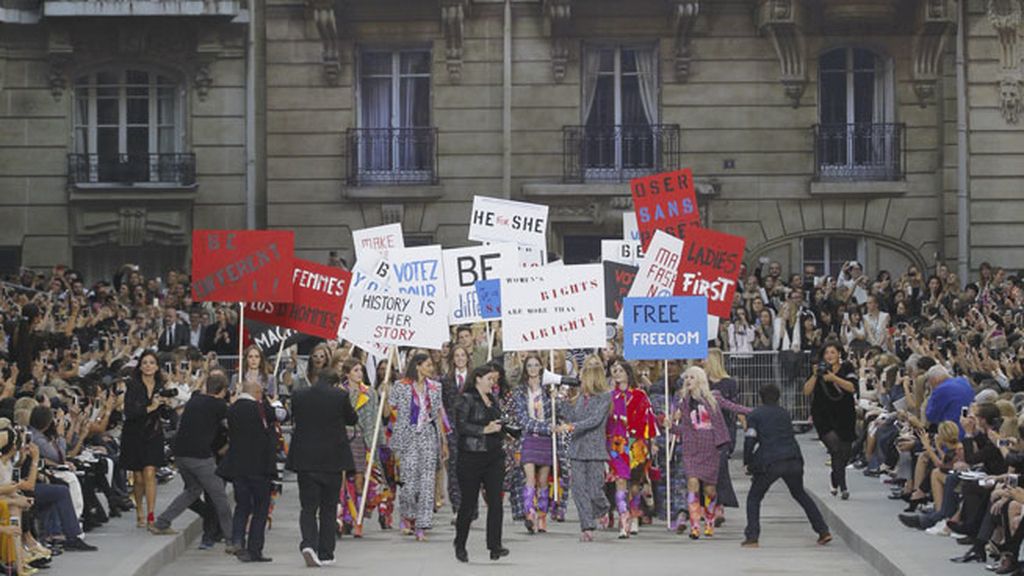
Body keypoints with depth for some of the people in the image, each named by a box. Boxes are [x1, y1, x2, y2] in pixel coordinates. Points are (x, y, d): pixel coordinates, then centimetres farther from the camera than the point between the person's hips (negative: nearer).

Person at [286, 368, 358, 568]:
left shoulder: (299, 396, -1)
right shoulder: (340, 395, -9)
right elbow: (352, 419, 5)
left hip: (305, 459, 1)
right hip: (332, 459, -1)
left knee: (308, 506, 5)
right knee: (329, 508, 9)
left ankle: (308, 544, -17)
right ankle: (325, 554, 10)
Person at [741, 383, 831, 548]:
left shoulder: (755, 415, 4)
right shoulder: (785, 413, 18)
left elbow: (750, 440, -4)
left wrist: (747, 462, 6)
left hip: (770, 464, -4)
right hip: (793, 460, 4)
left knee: (754, 498, 11)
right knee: (800, 494, 23)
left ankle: (752, 538, -3)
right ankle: (823, 531, 18)